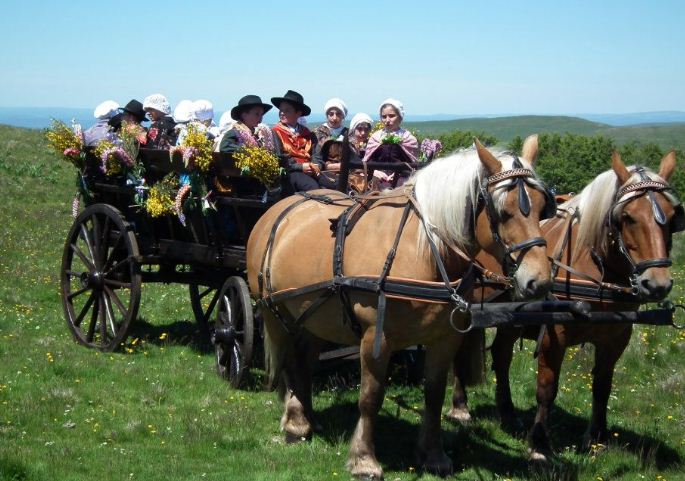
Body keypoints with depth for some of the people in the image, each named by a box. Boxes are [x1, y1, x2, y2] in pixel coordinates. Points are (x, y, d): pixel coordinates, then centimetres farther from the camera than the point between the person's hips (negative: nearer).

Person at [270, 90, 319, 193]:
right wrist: (300, 166, -13)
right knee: (313, 186, -34)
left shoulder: (306, 133, 21)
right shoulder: (276, 132, 6)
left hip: (310, 171, 4)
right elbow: (278, 159, -4)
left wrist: (316, 166, -9)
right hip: (291, 172, -4)